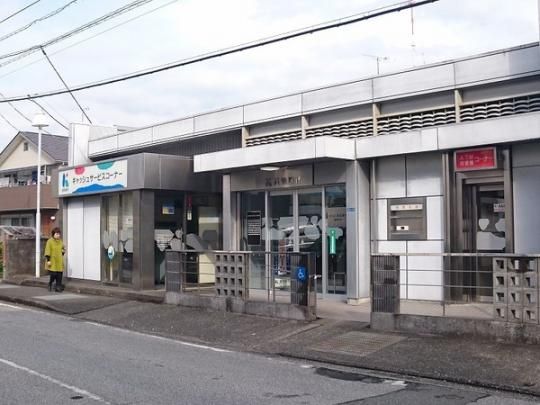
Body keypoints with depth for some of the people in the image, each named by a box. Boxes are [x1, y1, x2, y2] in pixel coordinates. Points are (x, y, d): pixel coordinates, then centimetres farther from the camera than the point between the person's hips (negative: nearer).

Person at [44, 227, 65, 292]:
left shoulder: (60, 241, 12)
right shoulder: (50, 241, -5)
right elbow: (47, 251, -9)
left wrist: (63, 251, 1)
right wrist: (48, 260, -15)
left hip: (59, 262, 5)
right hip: (52, 262, -5)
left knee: (59, 275, 2)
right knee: (53, 274, -7)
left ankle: (58, 287, 9)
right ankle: (50, 284, 18)